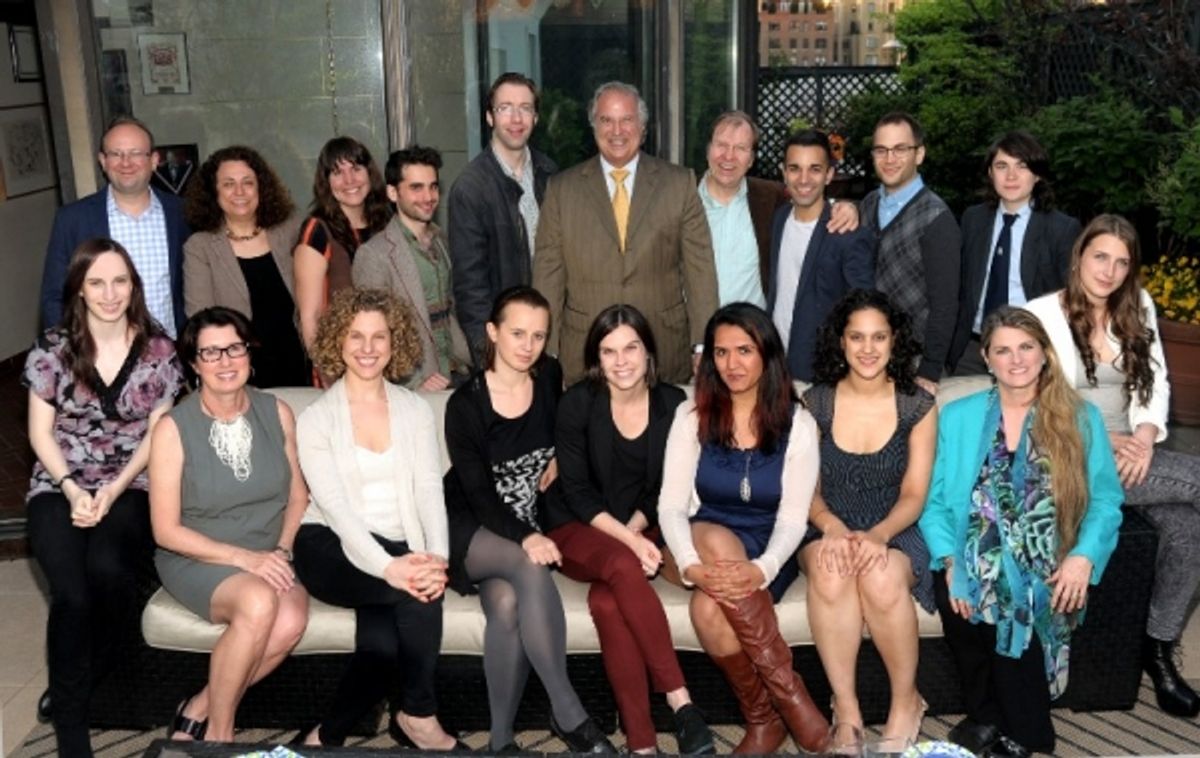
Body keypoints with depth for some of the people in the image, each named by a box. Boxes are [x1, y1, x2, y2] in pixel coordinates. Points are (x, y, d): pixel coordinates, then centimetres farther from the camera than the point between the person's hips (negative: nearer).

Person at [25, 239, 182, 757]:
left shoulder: (158, 351, 1)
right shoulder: (52, 349, 2)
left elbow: (157, 433, 1)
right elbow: (40, 432, 3)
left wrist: (114, 490, -11)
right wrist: (72, 490, -12)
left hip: (130, 486, 0)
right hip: (60, 486, 0)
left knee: (107, 567, -31)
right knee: (72, 592, -26)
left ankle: (94, 659, 2)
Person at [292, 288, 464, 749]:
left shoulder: (416, 411, 10)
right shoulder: (316, 419, 0)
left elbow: (429, 491, -2)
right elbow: (334, 505, -14)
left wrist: (437, 559, -22)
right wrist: (387, 566, -31)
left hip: (397, 551, 3)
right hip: (332, 548, -3)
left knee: (384, 641, -28)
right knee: (417, 593, -31)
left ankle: (326, 736, -6)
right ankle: (418, 716, -14)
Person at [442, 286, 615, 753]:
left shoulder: (550, 376, 1)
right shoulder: (466, 404, -12)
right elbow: (478, 493, -17)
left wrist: (558, 457, 4)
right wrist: (525, 538, -33)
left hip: (529, 523, 3)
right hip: (472, 529, -3)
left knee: (507, 603, -31)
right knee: (530, 569, -36)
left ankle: (502, 738, -21)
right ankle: (568, 713, -29)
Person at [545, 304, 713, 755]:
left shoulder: (672, 403, -1)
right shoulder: (577, 404, -7)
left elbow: (663, 489, 4)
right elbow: (575, 490, -8)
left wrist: (633, 532, -14)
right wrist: (626, 541, -21)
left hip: (639, 531, 1)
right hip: (577, 532, -1)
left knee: (606, 600, -32)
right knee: (623, 566, -36)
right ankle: (680, 701, -31)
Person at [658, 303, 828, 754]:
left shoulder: (797, 423, -3)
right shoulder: (692, 416, -1)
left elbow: (792, 517, -10)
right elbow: (671, 505, -7)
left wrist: (761, 569, -31)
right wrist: (691, 565, -28)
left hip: (767, 554, -2)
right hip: (707, 545, 2)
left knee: (709, 610, -33)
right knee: (717, 540, -36)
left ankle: (765, 717, -10)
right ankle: (791, 697, -24)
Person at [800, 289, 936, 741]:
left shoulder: (918, 406, 1)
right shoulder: (815, 403, 2)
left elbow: (913, 494, -2)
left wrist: (878, 535, -23)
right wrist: (832, 526, -21)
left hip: (895, 533, 0)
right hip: (829, 530, 1)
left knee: (881, 577, -36)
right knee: (830, 573, -36)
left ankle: (906, 701, -10)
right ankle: (845, 705, -23)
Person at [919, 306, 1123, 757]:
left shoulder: (1081, 418, 10)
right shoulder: (957, 416, 11)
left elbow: (1104, 499, 4)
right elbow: (936, 500, 5)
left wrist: (1083, 556, -15)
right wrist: (951, 561, -11)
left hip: (1045, 566, -1)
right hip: (976, 561, 1)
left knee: (1019, 605, -31)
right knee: (958, 601, -30)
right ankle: (988, 717, -4)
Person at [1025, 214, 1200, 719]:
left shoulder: (1138, 307, 14)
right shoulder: (1043, 314, -4)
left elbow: (1155, 382, 12)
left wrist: (1146, 435, -7)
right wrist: (1101, 442, -16)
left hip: (1129, 451, 6)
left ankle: (1159, 648, -6)